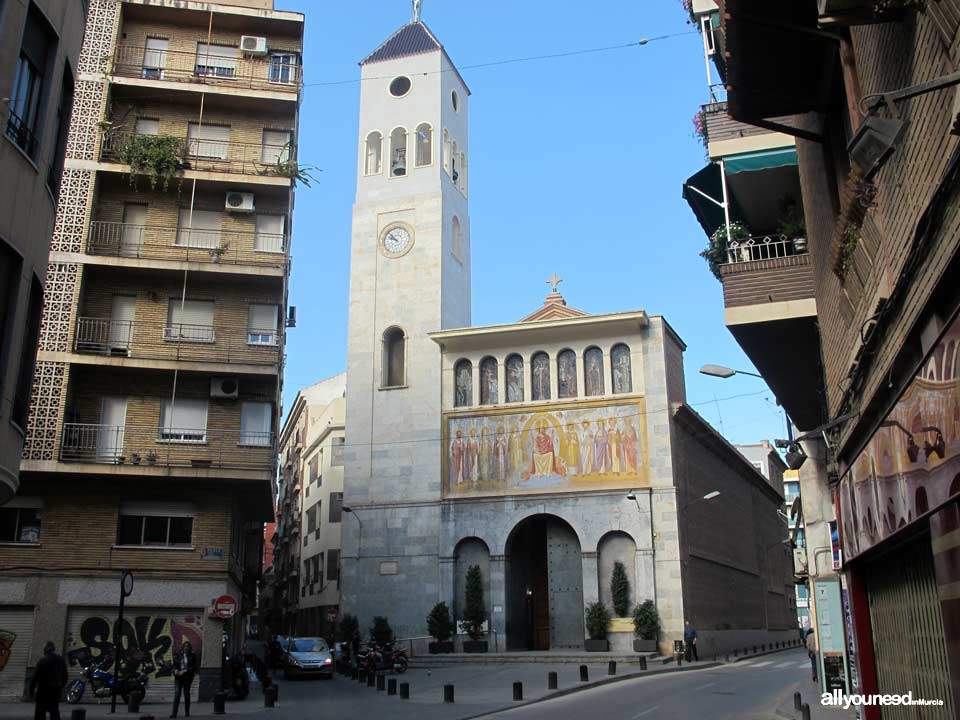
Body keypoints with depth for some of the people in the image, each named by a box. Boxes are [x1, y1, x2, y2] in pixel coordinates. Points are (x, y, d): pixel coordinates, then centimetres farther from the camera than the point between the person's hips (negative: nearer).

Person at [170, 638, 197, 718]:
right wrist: (175, 670, -8)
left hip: (187, 676, -1)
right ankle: (174, 713, -12)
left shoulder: (192, 656, 3)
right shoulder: (177, 655, 9)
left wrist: (185, 671, -14)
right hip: (178, 676, 1)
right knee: (177, 693, -9)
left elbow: (194, 667, -3)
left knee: (186, 693, 3)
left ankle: (187, 712, 12)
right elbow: (174, 664, 12)